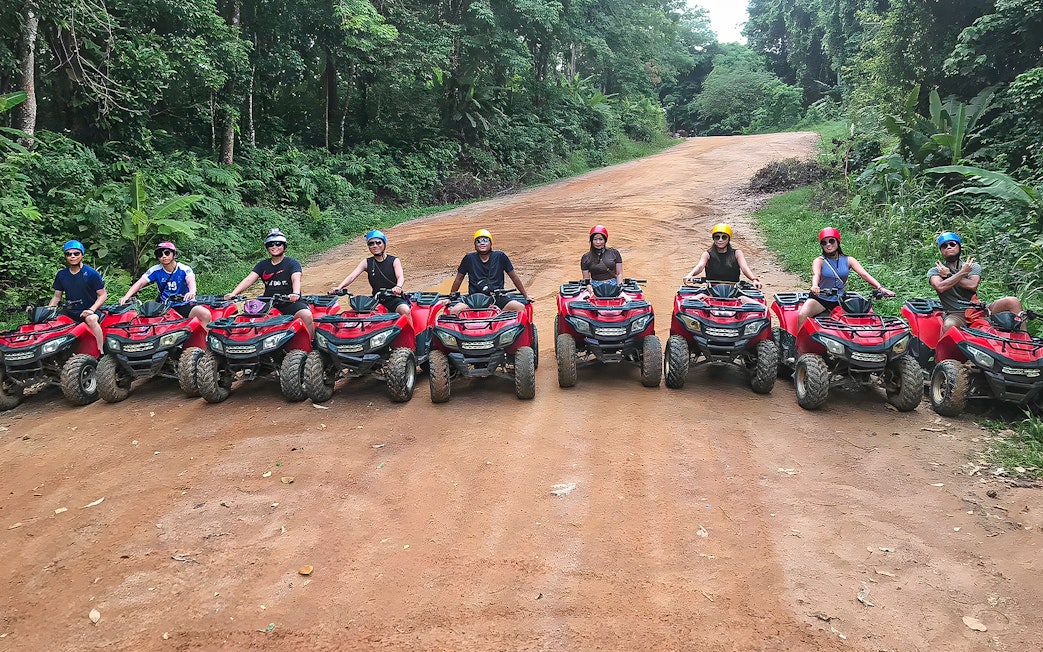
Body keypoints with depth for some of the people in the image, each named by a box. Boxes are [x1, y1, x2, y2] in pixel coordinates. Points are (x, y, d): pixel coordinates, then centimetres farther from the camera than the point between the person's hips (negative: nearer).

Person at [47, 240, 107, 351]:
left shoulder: (91, 273, -4)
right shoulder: (61, 275, 11)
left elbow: (103, 294, -4)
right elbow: (57, 296, 19)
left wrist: (91, 310, -17)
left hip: (87, 311, -5)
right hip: (70, 312, 5)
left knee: (91, 319, -38)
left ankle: (101, 352, -37)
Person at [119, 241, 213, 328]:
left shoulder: (184, 269, -7)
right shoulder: (155, 270, 1)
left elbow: (191, 281, -26)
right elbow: (140, 283, -6)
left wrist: (192, 292, -51)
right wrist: (126, 297, -24)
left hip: (184, 307, -3)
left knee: (205, 314, -29)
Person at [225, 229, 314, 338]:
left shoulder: (292, 263, 4)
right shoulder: (263, 265, 17)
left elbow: (296, 279, -15)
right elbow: (249, 279, 5)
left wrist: (295, 293, -37)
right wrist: (233, 293, -12)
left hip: (290, 302, -4)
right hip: (268, 303, 4)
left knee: (306, 316, -31)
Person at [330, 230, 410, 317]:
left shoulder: (394, 261, 2)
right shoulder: (367, 263, 9)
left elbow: (401, 277, -15)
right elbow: (352, 276, -2)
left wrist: (398, 287, -40)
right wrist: (339, 287, -22)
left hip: (394, 298, -3)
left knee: (405, 310, -33)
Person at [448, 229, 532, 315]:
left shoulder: (500, 257, 3)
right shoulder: (469, 259, 4)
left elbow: (514, 277, 11)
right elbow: (459, 279, 15)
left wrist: (526, 296, 14)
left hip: (497, 298, 0)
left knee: (520, 307, -28)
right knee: (454, 311, -29)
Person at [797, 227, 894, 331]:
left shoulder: (848, 260, 5)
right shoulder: (819, 261, -3)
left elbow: (864, 274, -7)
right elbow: (816, 274, -24)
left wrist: (880, 287, -24)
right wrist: (815, 286, -48)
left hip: (840, 300, 3)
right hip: (820, 299, -3)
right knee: (801, 315, -28)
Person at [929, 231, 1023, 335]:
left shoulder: (973, 267, 14)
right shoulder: (935, 271, 8)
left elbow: (973, 285, -8)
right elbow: (940, 287, -17)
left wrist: (948, 275, -5)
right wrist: (962, 272, -8)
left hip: (978, 310, 4)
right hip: (956, 315, -4)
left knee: (1012, 301, -15)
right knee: (949, 325, -41)